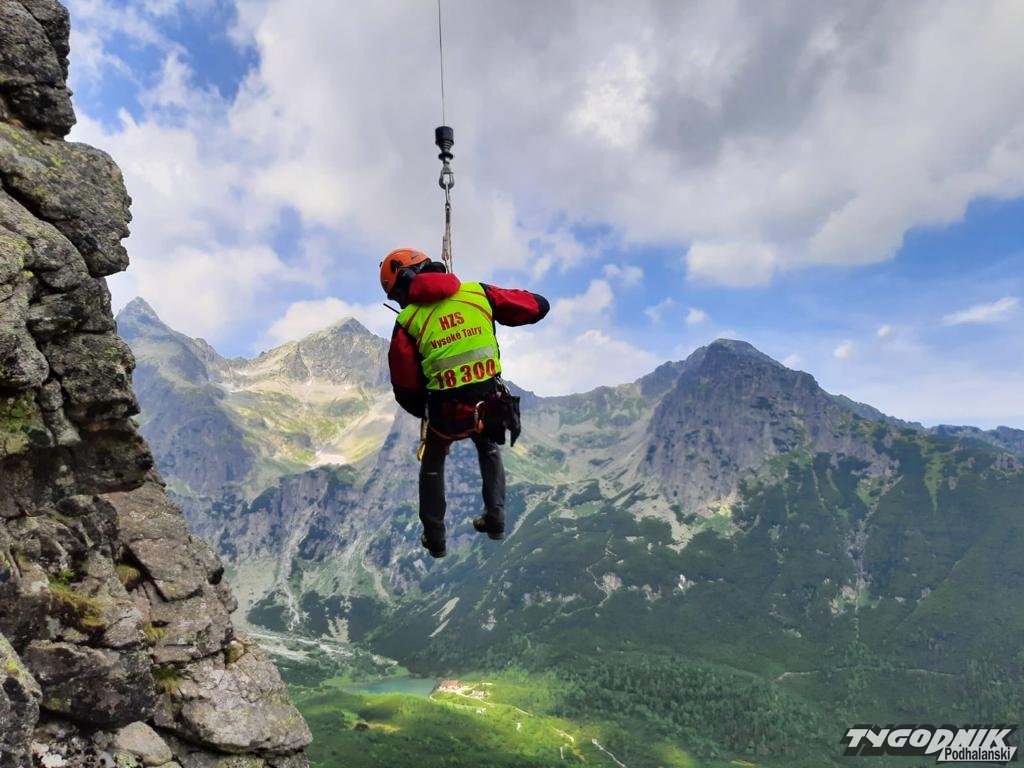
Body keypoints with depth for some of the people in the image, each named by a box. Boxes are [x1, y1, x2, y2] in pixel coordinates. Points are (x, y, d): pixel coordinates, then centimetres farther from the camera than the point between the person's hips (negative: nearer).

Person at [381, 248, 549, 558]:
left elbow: (406, 391, -2)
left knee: (432, 465, 29)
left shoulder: (407, 321, -6)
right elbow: (538, 306, 4)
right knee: (489, 451, 36)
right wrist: (499, 305, 20)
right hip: (490, 405, 2)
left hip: (445, 414, -1)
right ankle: (495, 518, 36)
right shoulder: (478, 293, -2)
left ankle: (434, 539, 37)